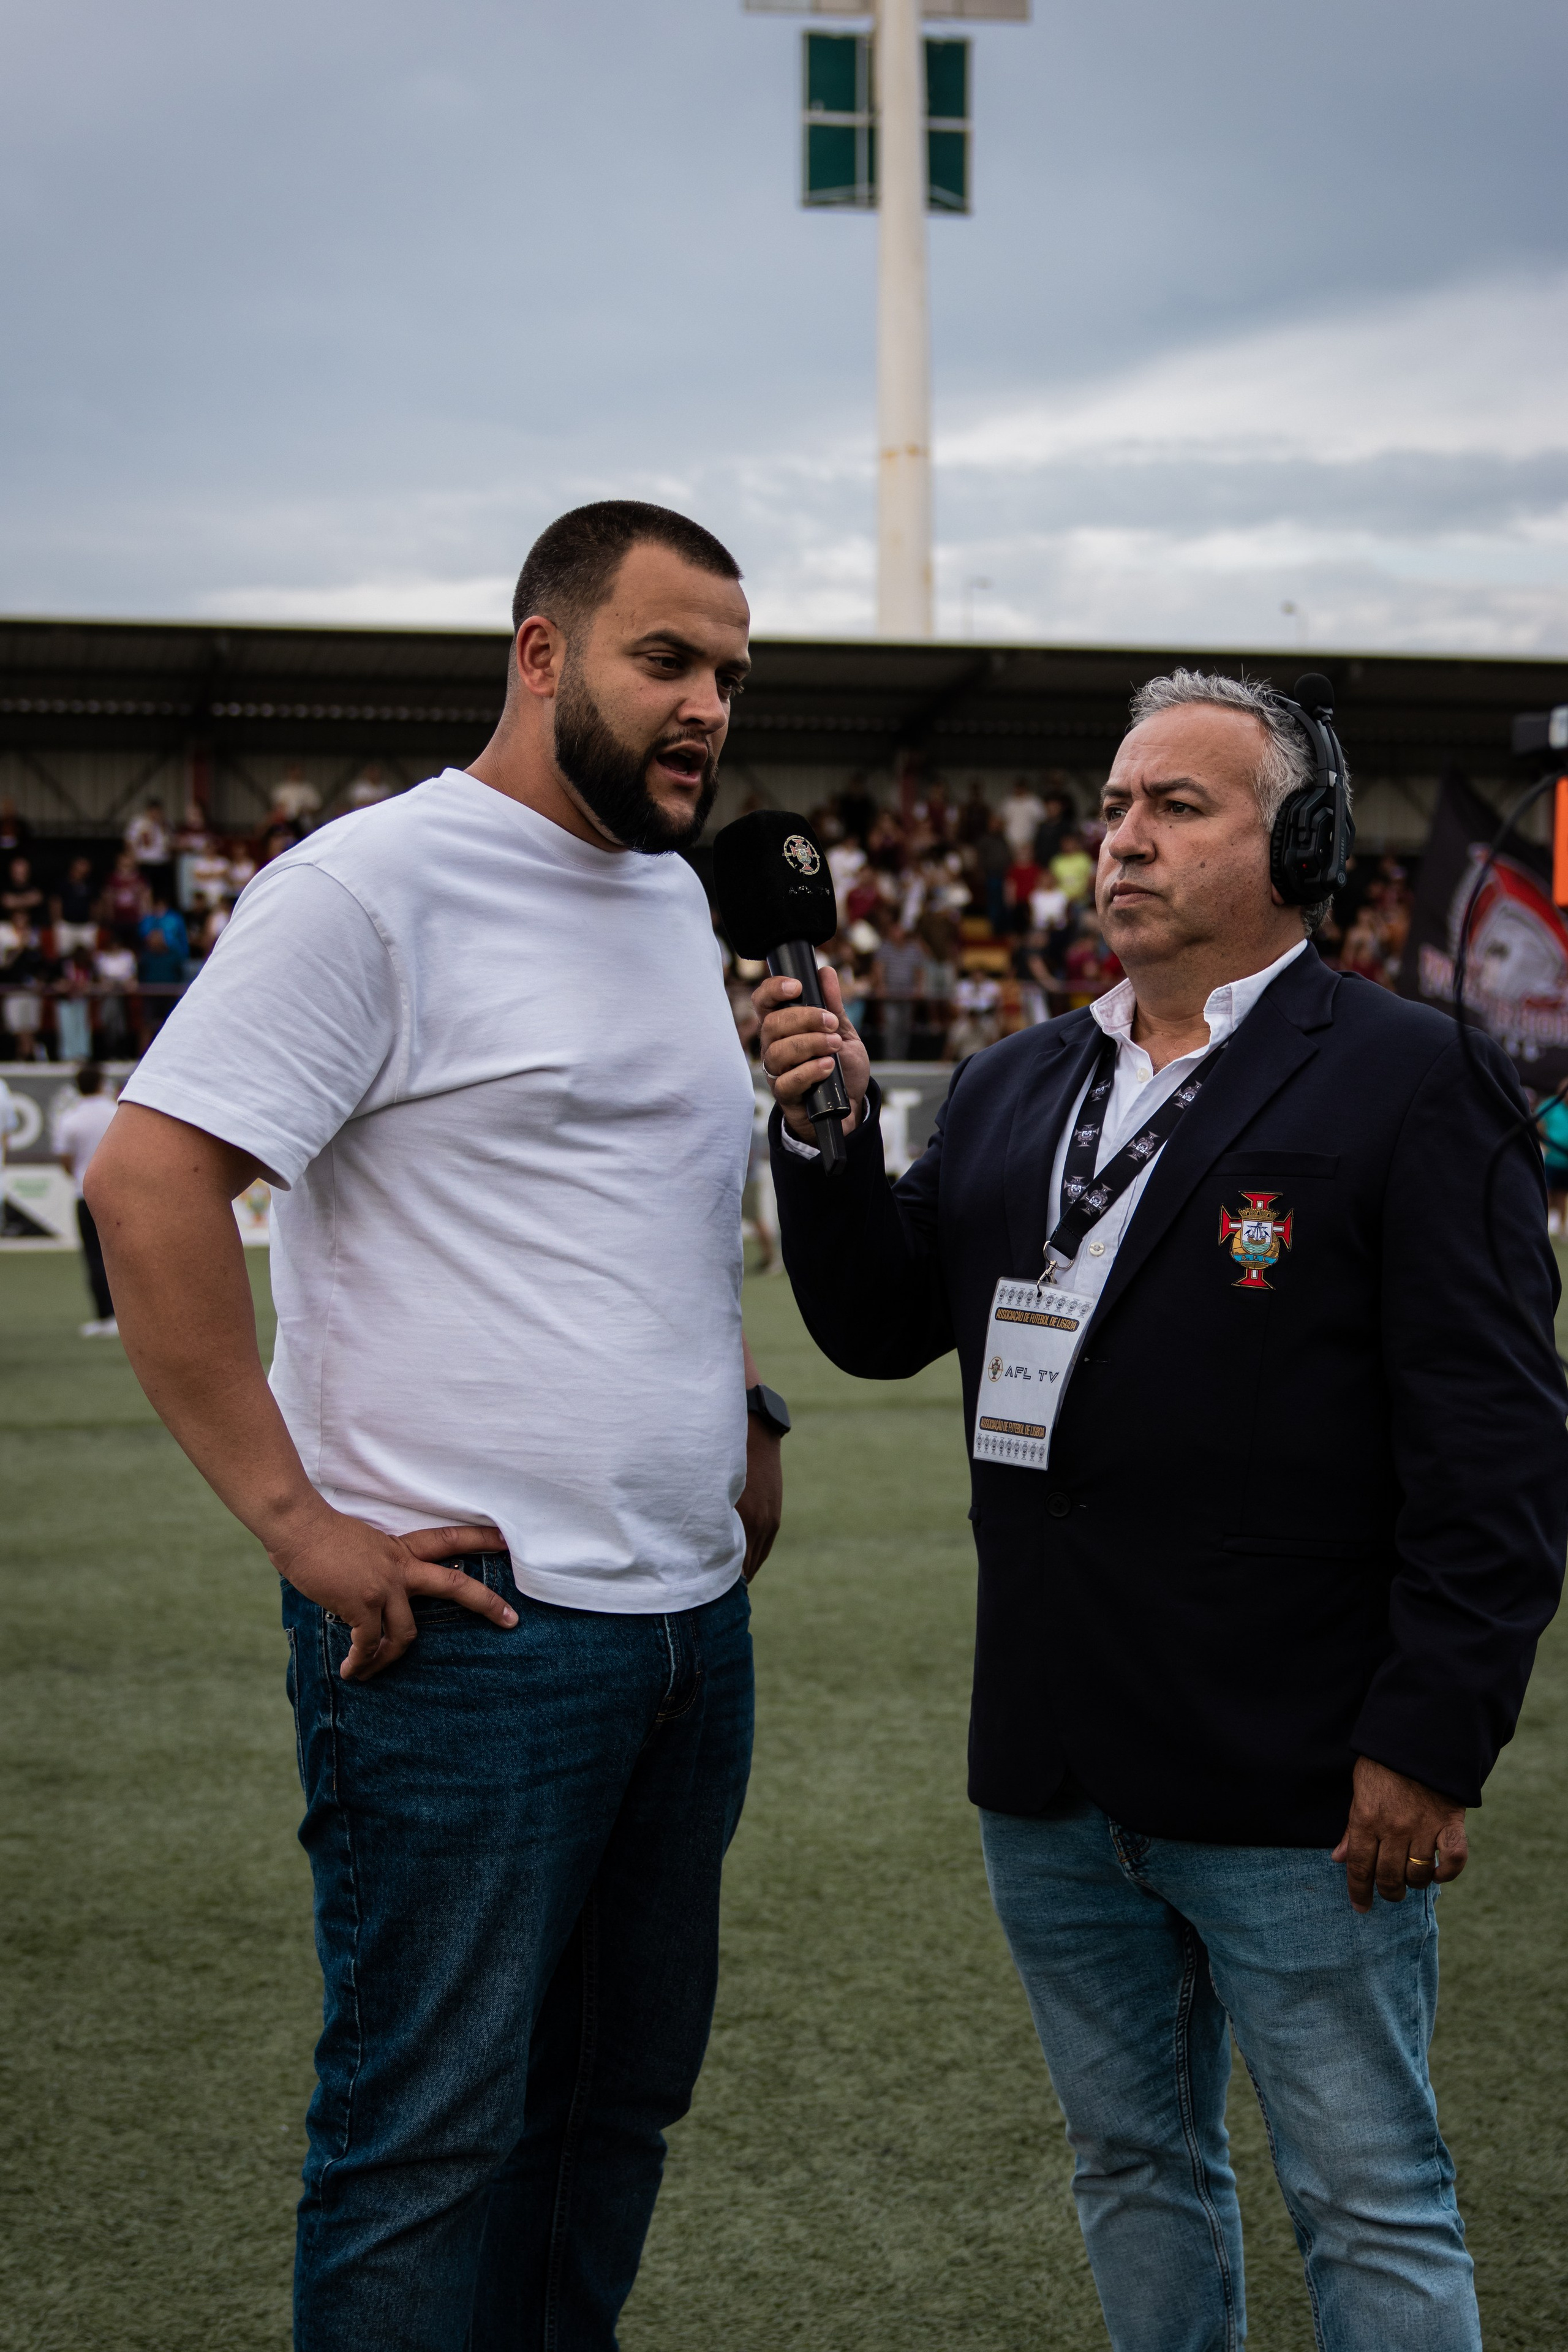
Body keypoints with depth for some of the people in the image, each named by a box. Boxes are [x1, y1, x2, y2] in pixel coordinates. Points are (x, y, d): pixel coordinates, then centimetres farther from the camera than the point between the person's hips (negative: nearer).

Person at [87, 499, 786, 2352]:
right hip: (469, 1631, -8)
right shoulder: (373, 885, -11)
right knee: (432, 2133, 0)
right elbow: (146, 1178, -18)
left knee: (623, 2097, 17)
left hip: (691, 1622, 8)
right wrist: (298, 1521, -19)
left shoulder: (673, 896, 15)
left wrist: (743, 1417, 14)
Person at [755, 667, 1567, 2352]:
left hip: (1296, 1791, -6)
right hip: (1056, 1776, 7)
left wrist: (1432, 1744, -17)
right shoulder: (1012, 1090, 13)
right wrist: (829, 1135, -5)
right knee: (1135, 2168, 20)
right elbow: (881, 1326, 12)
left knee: (1370, 2209, 5)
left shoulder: (1408, 1081, -8)